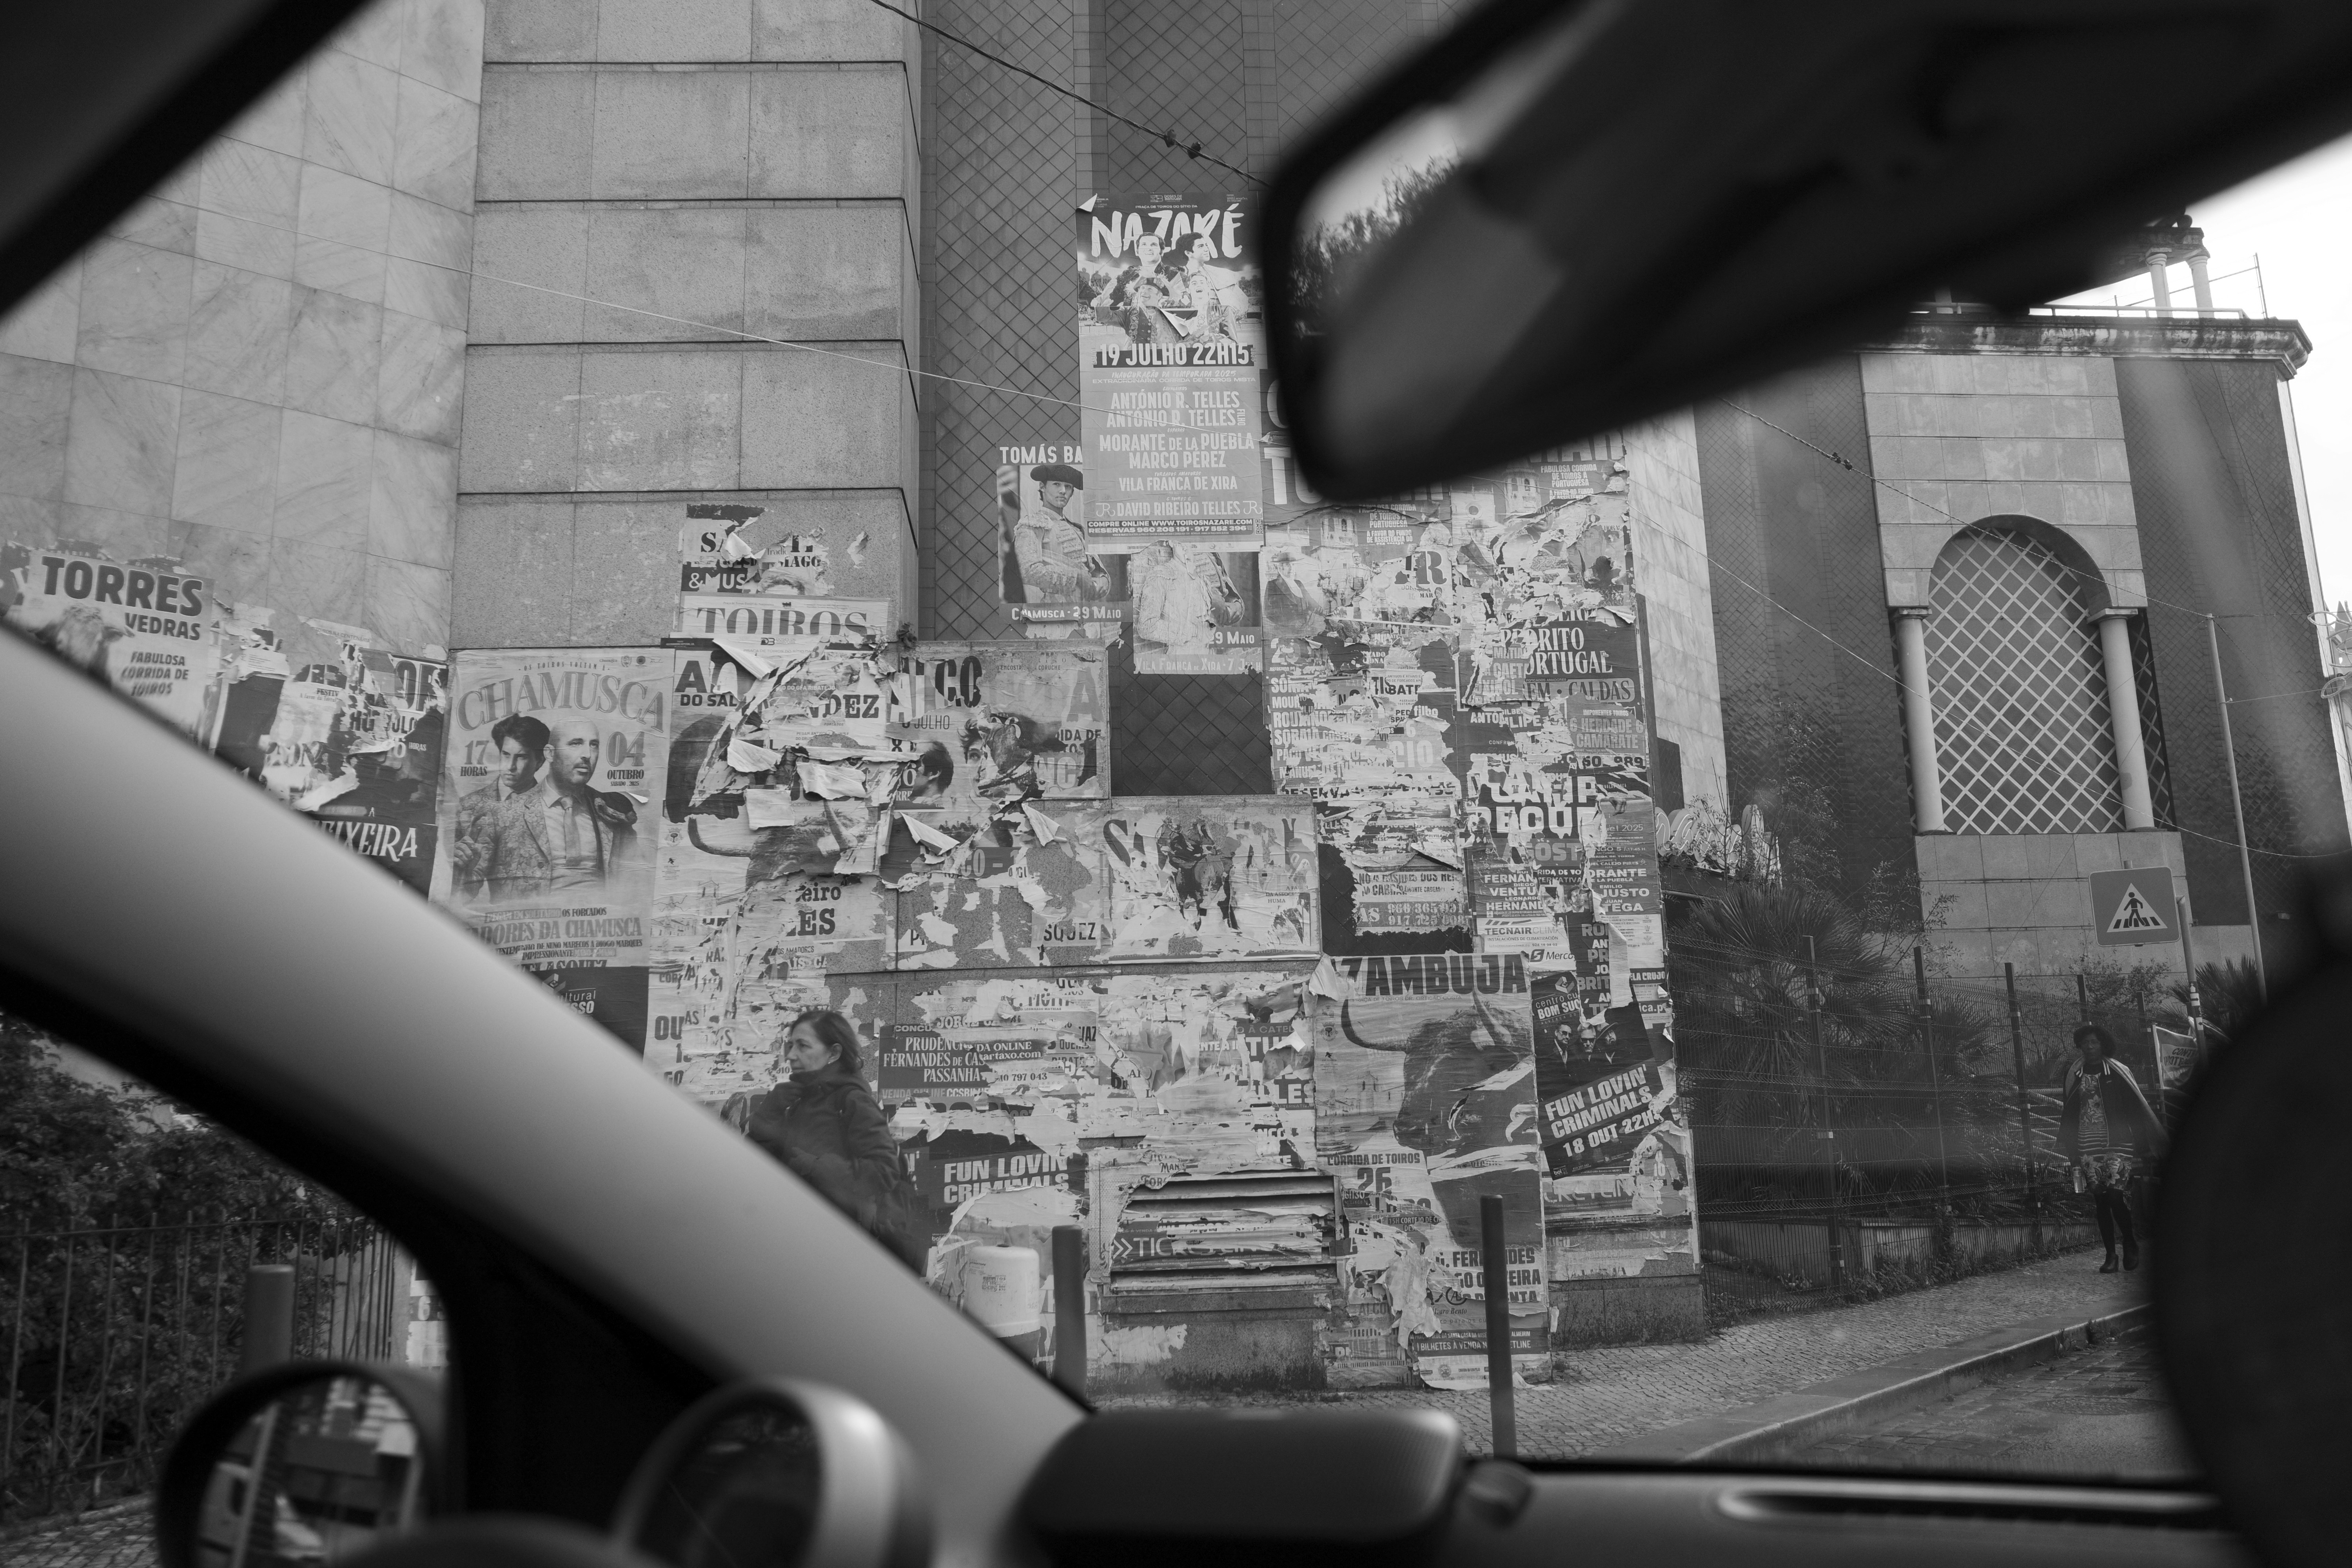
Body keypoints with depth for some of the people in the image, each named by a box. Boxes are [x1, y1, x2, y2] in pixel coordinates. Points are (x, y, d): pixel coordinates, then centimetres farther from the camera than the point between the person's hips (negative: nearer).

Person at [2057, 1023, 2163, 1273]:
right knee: (2099, 1199, 0)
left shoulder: (2118, 1072, 3)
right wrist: (2067, 1145, 15)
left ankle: (2131, 1247, 10)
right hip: (2088, 1146, 3)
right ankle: (2111, 1254, 7)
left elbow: (2138, 1107, 2)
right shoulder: (2073, 1075, 10)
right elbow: (2068, 1112, 16)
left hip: (2117, 1142, -3)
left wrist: (2153, 1139, -1)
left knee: (2116, 1194, -12)